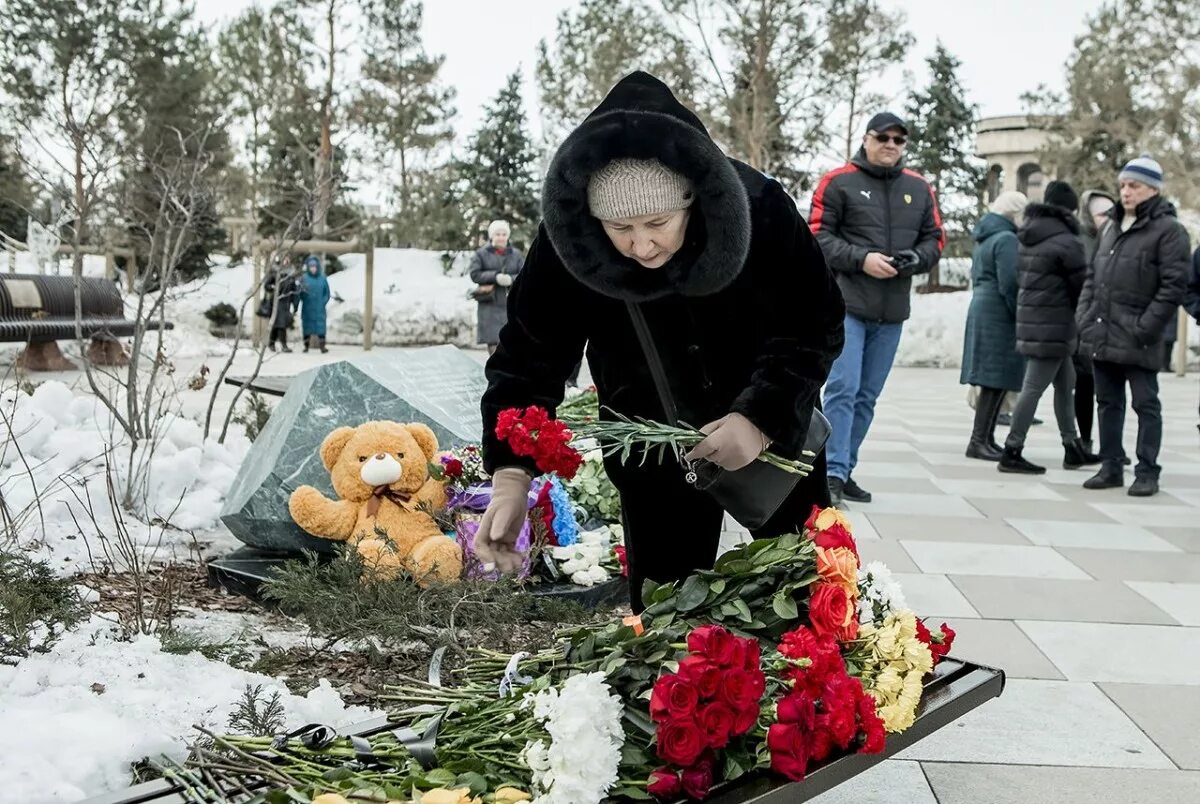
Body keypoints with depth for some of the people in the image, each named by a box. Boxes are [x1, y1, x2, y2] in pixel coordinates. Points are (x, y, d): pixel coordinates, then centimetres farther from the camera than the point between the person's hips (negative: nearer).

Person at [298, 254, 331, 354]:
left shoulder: (322, 278, 4)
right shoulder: (304, 278, -1)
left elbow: (327, 293, 8)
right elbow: (299, 293, -2)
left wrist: (323, 302, -4)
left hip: (319, 309, 1)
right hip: (307, 309, 0)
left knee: (320, 326, -4)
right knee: (307, 326, 3)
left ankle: (322, 346, -4)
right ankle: (306, 345, 10)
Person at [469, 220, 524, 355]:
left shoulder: (516, 255, 12)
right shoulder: (481, 254, 6)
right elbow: (475, 274, -4)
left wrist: (511, 279, -16)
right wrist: (495, 276, -16)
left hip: (512, 304, 2)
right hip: (490, 306, -2)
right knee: (494, 342, -6)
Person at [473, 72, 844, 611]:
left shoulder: (763, 212, -27)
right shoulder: (569, 241, -25)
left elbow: (817, 328, -17)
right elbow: (529, 358, -19)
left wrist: (764, 416, -31)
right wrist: (512, 474, -32)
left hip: (775, 433, 0)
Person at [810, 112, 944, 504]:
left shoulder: (919, 188, 13)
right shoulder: (839, 182, -1)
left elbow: (934, 239, 16)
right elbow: (819, 237, -5)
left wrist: (915, 259, -6)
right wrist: (861, 259, -17)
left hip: (892, 312, 5)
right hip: (846, 305, -5)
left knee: (867, 396, 9)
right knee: (843, 389, -12)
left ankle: (845, 470, 17)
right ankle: (833, 472, -9)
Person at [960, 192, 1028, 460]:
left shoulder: (984, 239, 18)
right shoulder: (1006, 239, -12)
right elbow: (1009, 284, -18)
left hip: (981, 310, 10)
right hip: (999, 317, -10)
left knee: (993, 382, 12)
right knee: (997, 380, -8)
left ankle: (985, 438, 15)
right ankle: (979, 440, -8)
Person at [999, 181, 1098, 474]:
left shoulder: (1028, 238, 11)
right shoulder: (1067, 243, -14)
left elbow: (1020, 278, 15)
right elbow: (1081, 285, -8)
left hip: (1030, 318, 9)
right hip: (1053, 324, -9)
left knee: (1065, 384, 17)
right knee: (1034, 388, -5)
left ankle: (1072, 448, 25)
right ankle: (1012, 453, -1)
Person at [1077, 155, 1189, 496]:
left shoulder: (1168, 230, -6)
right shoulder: (1112, 228, 16)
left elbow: (1173, 285, -13)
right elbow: (1092, 276, 20)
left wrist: (1145, 327, -17)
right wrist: (1084, 316, 7)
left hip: (1137, 340, -7)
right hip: (1102, 337, 7)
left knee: (1146, 405, 1)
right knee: (1108, 403, 13)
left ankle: (1147, 472, 7)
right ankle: (1111, 467, 21)